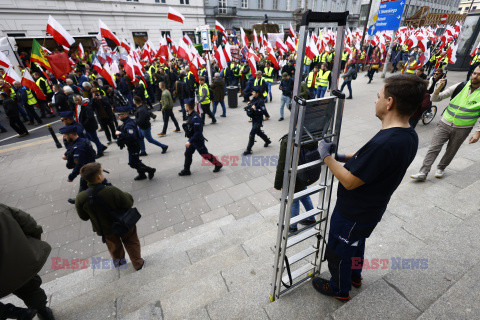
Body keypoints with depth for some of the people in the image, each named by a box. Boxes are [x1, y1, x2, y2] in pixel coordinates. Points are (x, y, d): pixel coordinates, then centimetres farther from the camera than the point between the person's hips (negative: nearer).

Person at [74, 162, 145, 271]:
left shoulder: (81, 198, -26)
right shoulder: (112, 191, -37)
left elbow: (84, 217, -10)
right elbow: (128, 204, -24)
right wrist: (125, 195, -5)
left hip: (106, 229, 3)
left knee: (113, 243, 34)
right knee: (131, 242, 25)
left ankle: (118, 261, 59)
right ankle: (138, 263, 38)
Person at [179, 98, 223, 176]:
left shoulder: (195, 118, -29)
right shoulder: (190, 116, 2)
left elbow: (198, 132, -30)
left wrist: (190, 142, -28)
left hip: (198, 141, -9)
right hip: (192, 139, 9)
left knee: (205, 155, 4)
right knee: (187, 154, 14)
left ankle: (218, 165, 23)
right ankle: (186, 170, 28)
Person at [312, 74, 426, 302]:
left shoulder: (385, 144, -36)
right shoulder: (410, 136, -5)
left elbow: (349, 181, -28)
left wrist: (326, 157, -17)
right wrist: (343, 157, 4)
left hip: (352, 215, -9)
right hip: (372, 210, 9)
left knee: (337, 253, 18)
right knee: (356, 243, 33)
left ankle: (340, 289, 45)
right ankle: (355, 276, 60)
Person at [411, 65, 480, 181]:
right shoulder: (460, 86, 0)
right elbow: (435, 99, -1)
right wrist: (439, 87, -21)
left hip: (462, 129, 0)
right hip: (445, 124, 0)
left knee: (451, 152, 11)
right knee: (434, 148, -8)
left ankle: (441, 168, 33)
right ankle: (423, 173, -8)